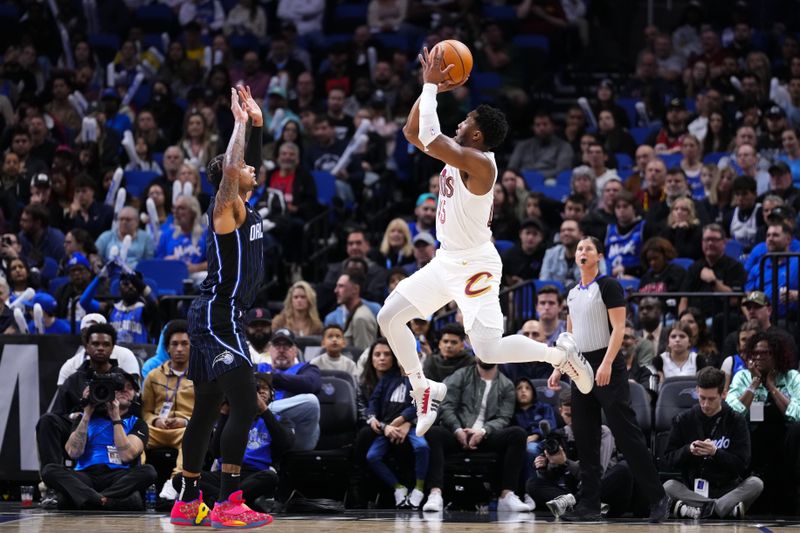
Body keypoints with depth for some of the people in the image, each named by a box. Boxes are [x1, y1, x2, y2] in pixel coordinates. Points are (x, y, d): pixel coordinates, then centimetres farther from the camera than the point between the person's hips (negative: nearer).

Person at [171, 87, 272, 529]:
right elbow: (230, 168, -29)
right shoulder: (226, 207, -12)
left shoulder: (244, 208, 13)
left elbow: (250, 161, 28)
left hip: (217, 318, 10)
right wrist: (241, 121, -18)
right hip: (218, 318, -10)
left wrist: (256, 119, 19)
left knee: (206, 409, 11)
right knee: (244, 406, -14)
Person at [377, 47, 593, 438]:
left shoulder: (479, 162, -23)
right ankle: (423, 390, 17)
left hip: (475, 266, -9)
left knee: (488, 350, -16)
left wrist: (431, 86, -22)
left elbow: (429, 137, -32)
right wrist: (430, 88, 0)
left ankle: (560, 353, 6)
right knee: (389, 317, 7)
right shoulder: (457, 153, 4)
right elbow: (412, 132, 12)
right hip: (447, 261, 9)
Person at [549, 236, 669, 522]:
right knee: (584, 438, 5)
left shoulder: (608, 286, -6)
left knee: (626, 434, -9)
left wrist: (606, 364, -23)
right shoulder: (573, 293, 15)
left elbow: (618, 328, -14)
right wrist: (558, 369, 14)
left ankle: (657, 497, -5)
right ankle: (589, 503, 8)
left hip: (606, 369, -7)